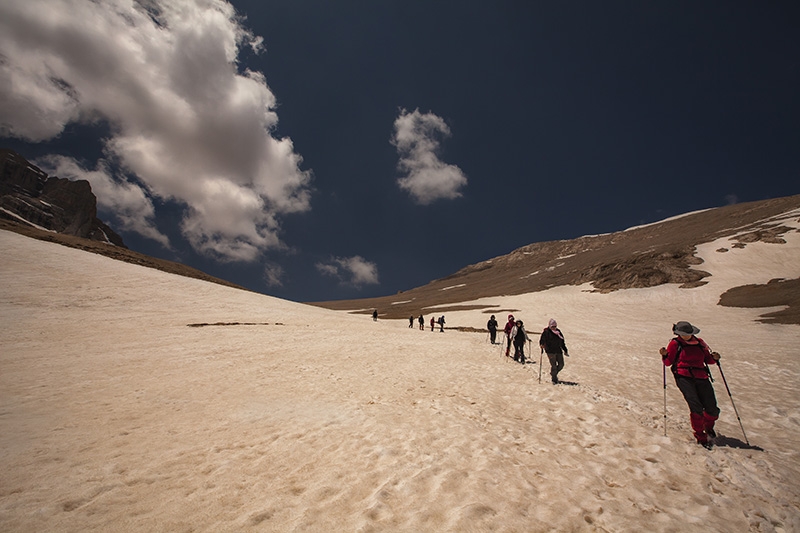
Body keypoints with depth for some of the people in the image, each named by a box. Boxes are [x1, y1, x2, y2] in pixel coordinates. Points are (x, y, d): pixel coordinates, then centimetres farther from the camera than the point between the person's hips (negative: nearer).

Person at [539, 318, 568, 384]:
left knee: (561, 364, 4)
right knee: (553, 365, -5)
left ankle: (553, 374, 30)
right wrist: (541, 345, -24)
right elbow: (542, 339, -6)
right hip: (550, 351, -6)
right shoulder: (546, 331, -2)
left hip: (558, 351, 6)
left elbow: (562, 342, 20)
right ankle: (554, 380, 8)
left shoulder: (558, 331, 14)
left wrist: (565, 351, 21)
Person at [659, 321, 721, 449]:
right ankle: (700, 436, 1)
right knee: (696, 407, -16)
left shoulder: (699, 343, 16)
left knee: (712, 409, -2)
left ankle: (709, 427, 33)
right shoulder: (675, 344, 5)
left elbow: (707, 359, 20)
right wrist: (665, 355, -17)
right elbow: (668, 362, 3)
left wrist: (714, 358, -1)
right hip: (684, 377, -4)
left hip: (701, 377, 4)